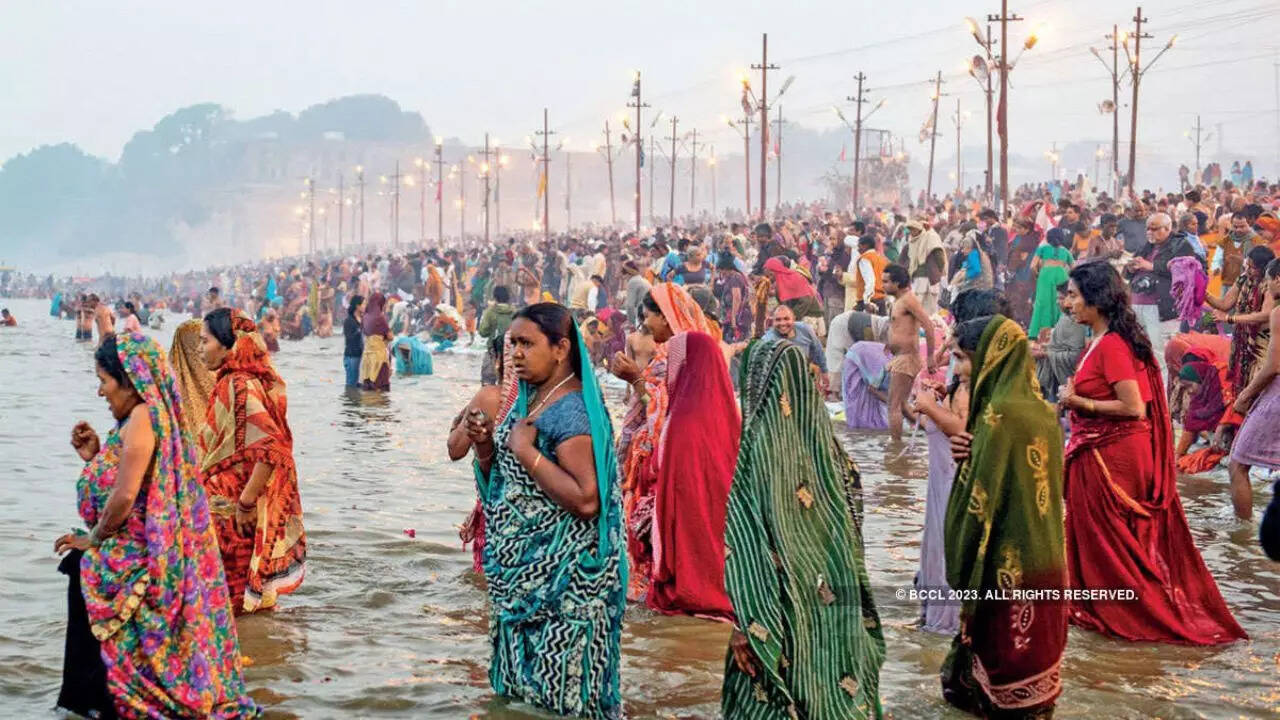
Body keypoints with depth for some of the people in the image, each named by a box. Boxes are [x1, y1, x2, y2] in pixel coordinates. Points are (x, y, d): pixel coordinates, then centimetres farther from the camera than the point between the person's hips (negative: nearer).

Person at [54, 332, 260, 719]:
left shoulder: (143, 417, -17)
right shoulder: (150, 415, 12)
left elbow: (125, 495, -23)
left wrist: (93, 538, -10)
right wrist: (95, 456, 7)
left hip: (134, 556, -9)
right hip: (142, 552, 9)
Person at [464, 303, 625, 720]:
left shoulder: (571, 411, -19)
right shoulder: (528, 399, 8)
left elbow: (586, 500, -28)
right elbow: (506, 480, 16)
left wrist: (527, 451, -24)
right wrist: (486, 447, -3)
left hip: (559, 581, -9)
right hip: (521, 571, 9)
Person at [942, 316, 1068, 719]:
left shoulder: (1000, 414, -19)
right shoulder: (1041, 409, 7)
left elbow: (982, 501, -19)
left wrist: (962, 576, -11)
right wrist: (970, 456, -1)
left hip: (1006, 568, -8)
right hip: (1045, 562, 8)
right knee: (1032, 653, 16)